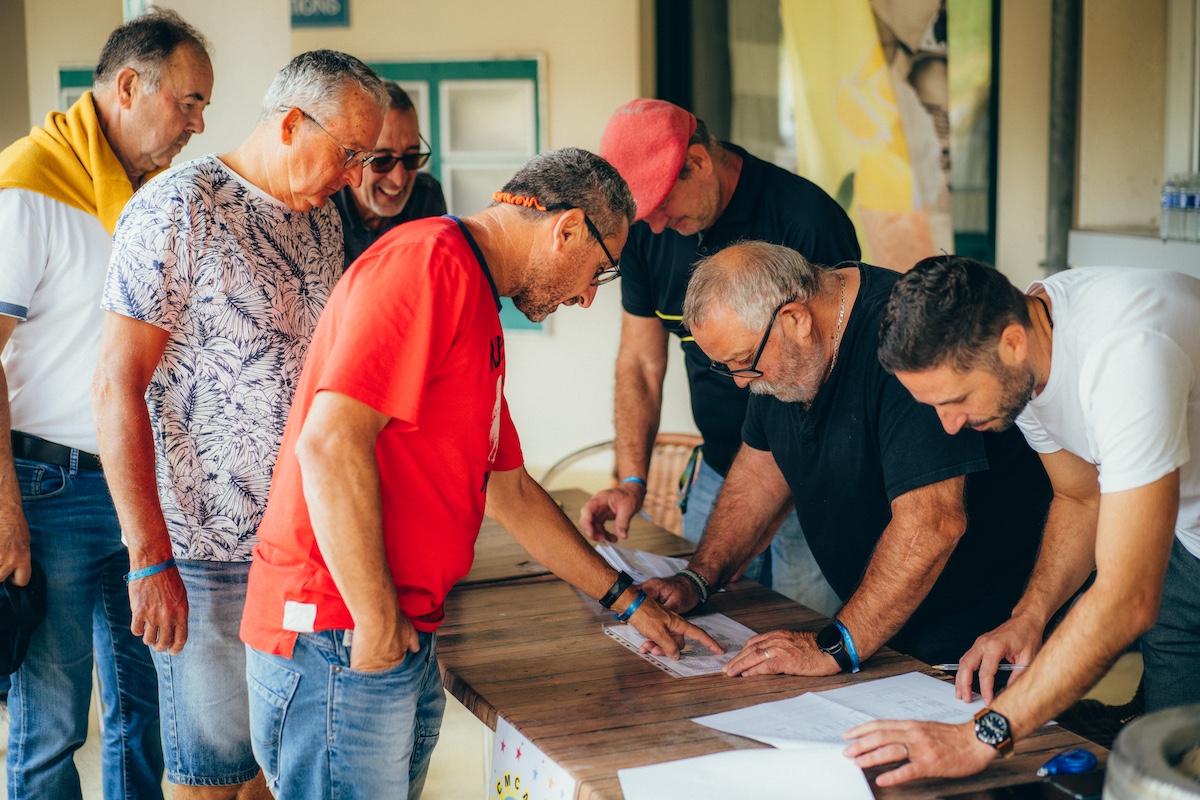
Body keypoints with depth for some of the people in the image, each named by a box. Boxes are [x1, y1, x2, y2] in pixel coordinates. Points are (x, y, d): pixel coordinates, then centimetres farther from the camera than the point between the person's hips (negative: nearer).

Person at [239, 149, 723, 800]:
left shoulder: (478, 309, 20)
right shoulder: (429, 259, -14)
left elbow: (509, 491, 28)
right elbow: (329, 442, -25)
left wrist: (626, 601, 29)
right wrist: (377, 628, -19)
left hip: (406, 643, 10)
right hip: (341, 645, -10)